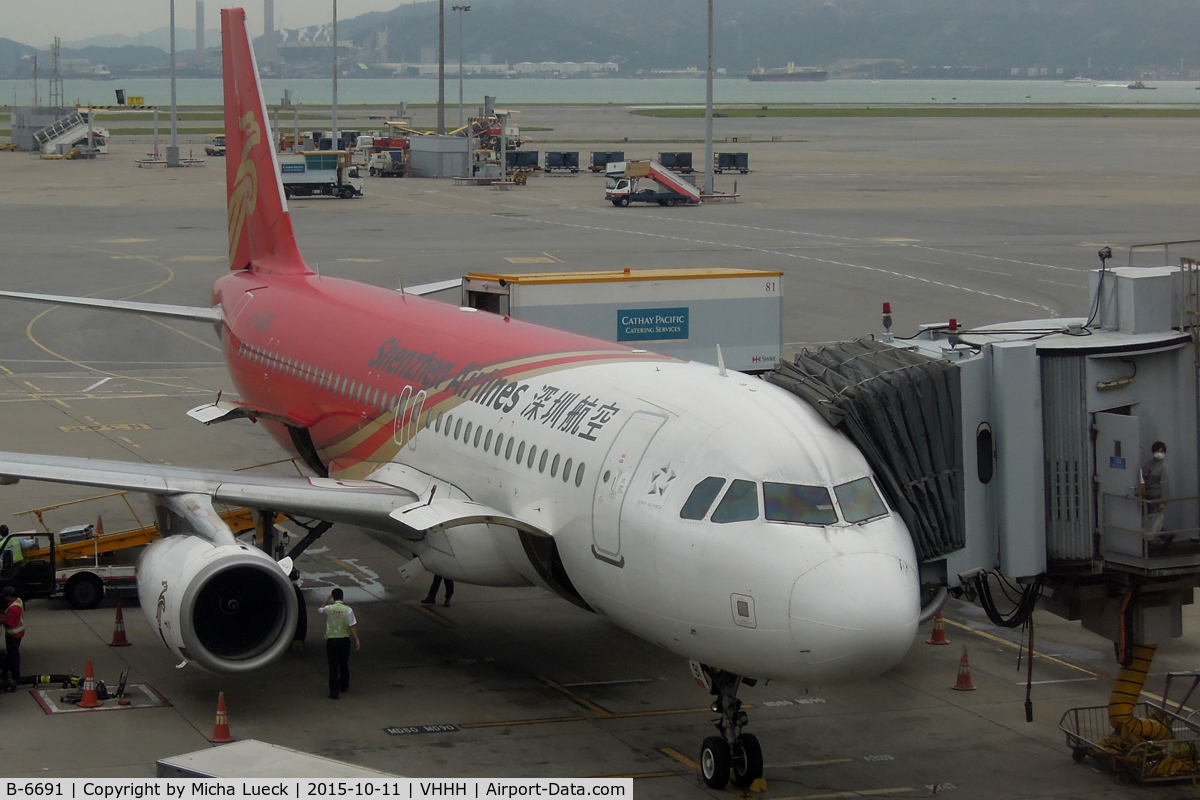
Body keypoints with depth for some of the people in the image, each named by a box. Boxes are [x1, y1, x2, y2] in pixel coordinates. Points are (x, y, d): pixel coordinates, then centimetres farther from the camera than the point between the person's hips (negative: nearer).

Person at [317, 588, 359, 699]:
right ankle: (344, 686, 37)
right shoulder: (348, 610, -9)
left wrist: (327, 600, 22)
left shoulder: (328, 609, -7)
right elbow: (352, 626, -10)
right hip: (344, 640, 1)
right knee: (344, 664, 19)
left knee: (333, 666, 0)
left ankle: (334, 692, -5)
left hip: (331, 640, -1)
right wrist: (357, 640, -5)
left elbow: (319, 610, 16)